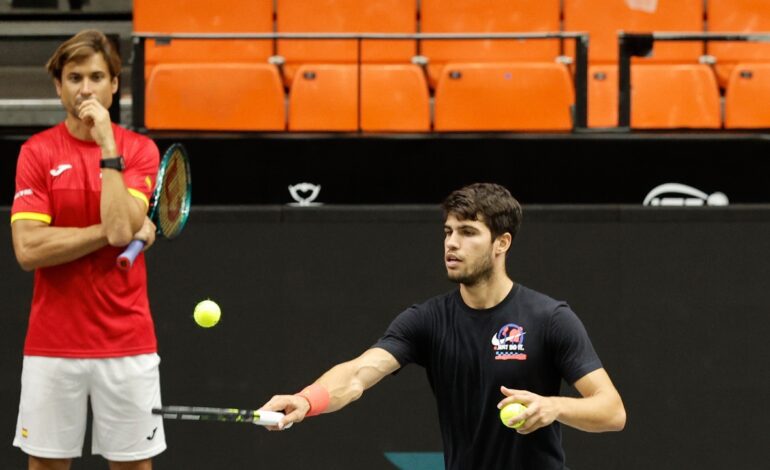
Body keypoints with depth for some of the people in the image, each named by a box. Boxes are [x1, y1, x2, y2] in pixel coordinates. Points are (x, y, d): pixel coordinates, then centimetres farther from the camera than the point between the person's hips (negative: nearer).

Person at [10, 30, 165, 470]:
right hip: (52, 345, 0)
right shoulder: (37, 152, 1)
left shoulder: (140, 151, 1)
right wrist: (119, 231, -13)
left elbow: (120, 227, -16)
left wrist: (107, 144, -15)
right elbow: (28, 249, -11)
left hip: (126, 342, 0)